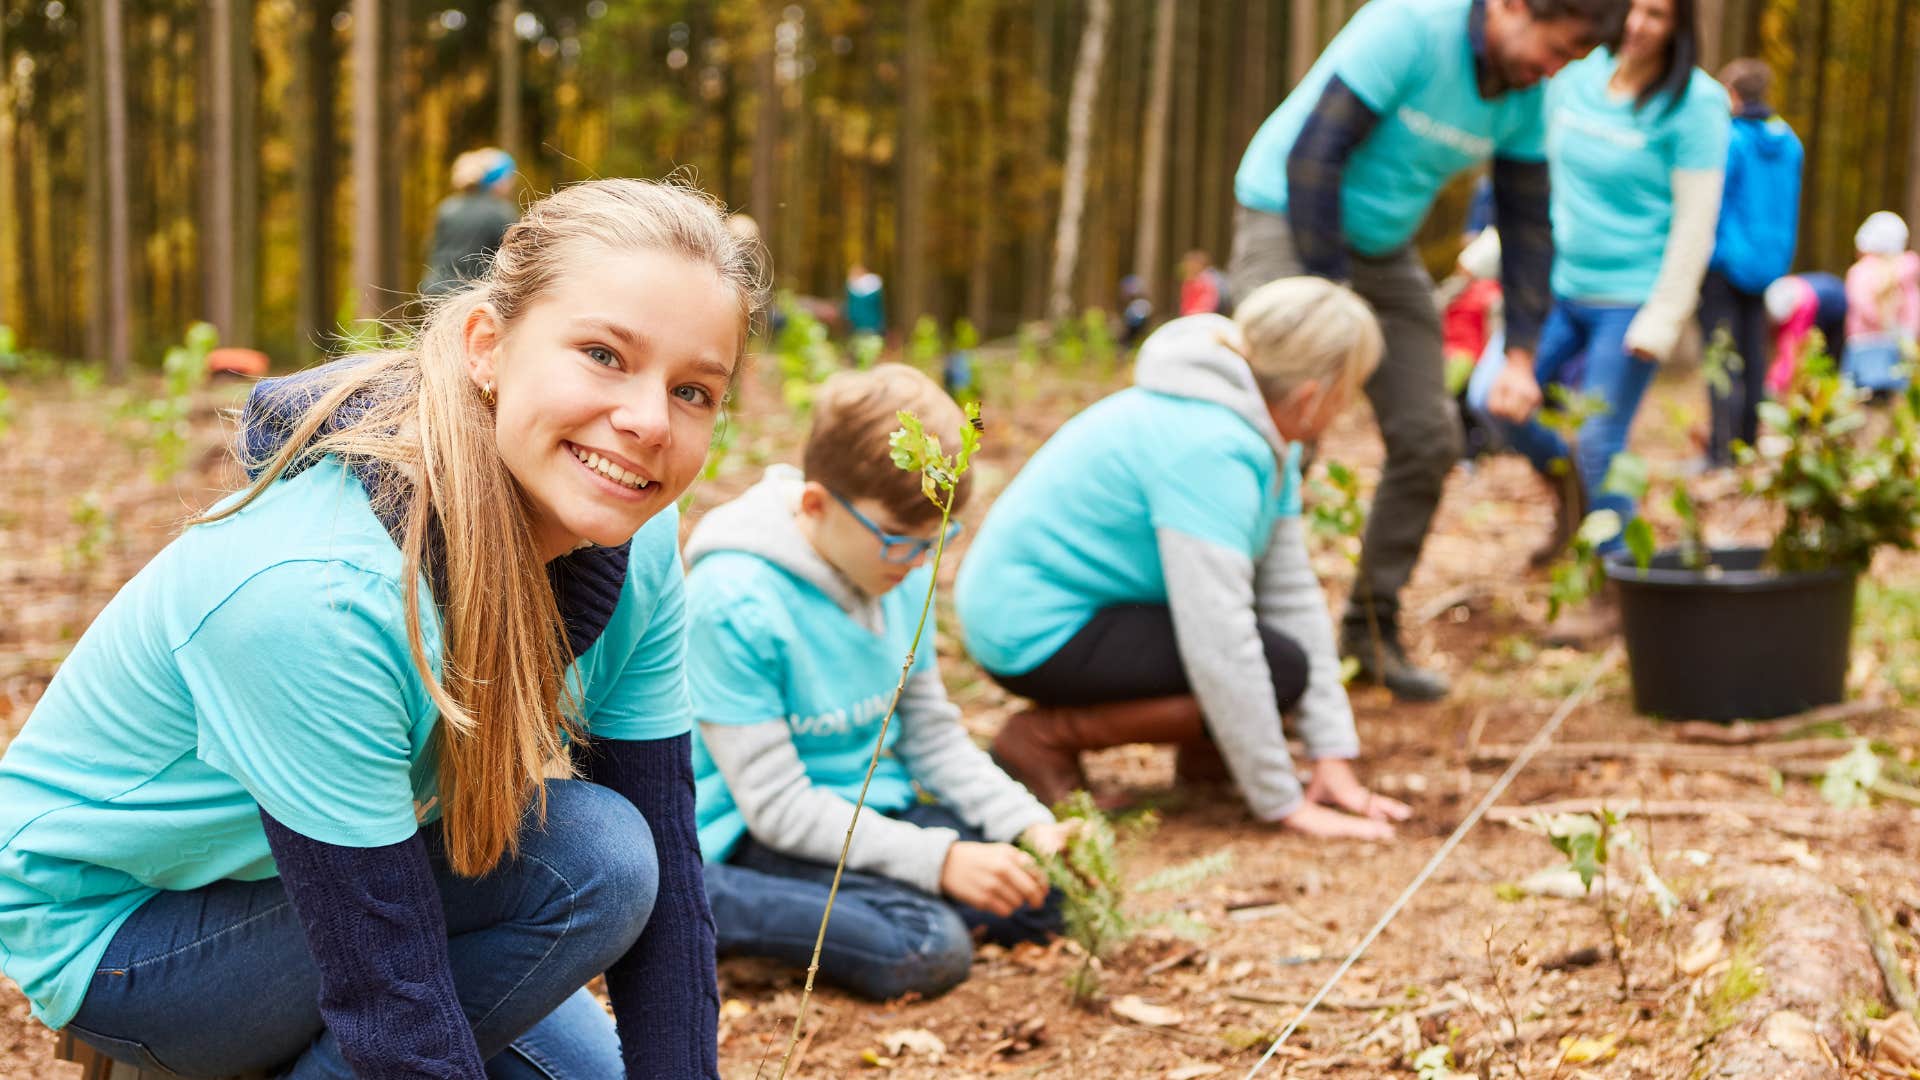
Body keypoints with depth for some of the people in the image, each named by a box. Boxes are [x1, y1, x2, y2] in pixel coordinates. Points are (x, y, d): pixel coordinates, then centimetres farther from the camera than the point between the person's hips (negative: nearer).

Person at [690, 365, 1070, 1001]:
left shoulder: (901, 575, 0)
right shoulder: (733, 602, -23)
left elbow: (932, 735, 10)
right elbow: (777, 805, -22)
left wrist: (1031, 825, -6)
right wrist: (939, 860, -27)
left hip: (873, 808, 8)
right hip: (757, 832, -8)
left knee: (1048, 898, -8)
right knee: (928, 950, -30)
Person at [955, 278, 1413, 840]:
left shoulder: (1266, 436, 3)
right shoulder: (1209, 450, -27)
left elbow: (1293, 594, 2)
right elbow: (1219, 645, -30)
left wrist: (1333, 757, -3)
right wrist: (1283, 804, -24)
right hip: (1034, 631, -10)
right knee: (1280, 668, -20)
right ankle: (1047, 735, -12)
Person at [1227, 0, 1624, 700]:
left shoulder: (1527, 93, -5)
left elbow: (1526, 221, 2)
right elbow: (1312, 158, -28)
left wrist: (1520, 356, -5)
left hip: (1380, 247, 7)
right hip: (1286, 219, -7)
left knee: (1427, 439, 1)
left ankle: (1372, 629, 14)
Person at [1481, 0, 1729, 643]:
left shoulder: (1692, 106, -12)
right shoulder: (1576, 75, 4)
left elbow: (1695, 222, -12)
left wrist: (1663, 318, -15)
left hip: (1629, 299, -6)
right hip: (1561, 286, 6)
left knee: (1598, 446, -7)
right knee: (1499, 399, -3)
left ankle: (1619, 593, 11)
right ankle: (1567, 492, 29)